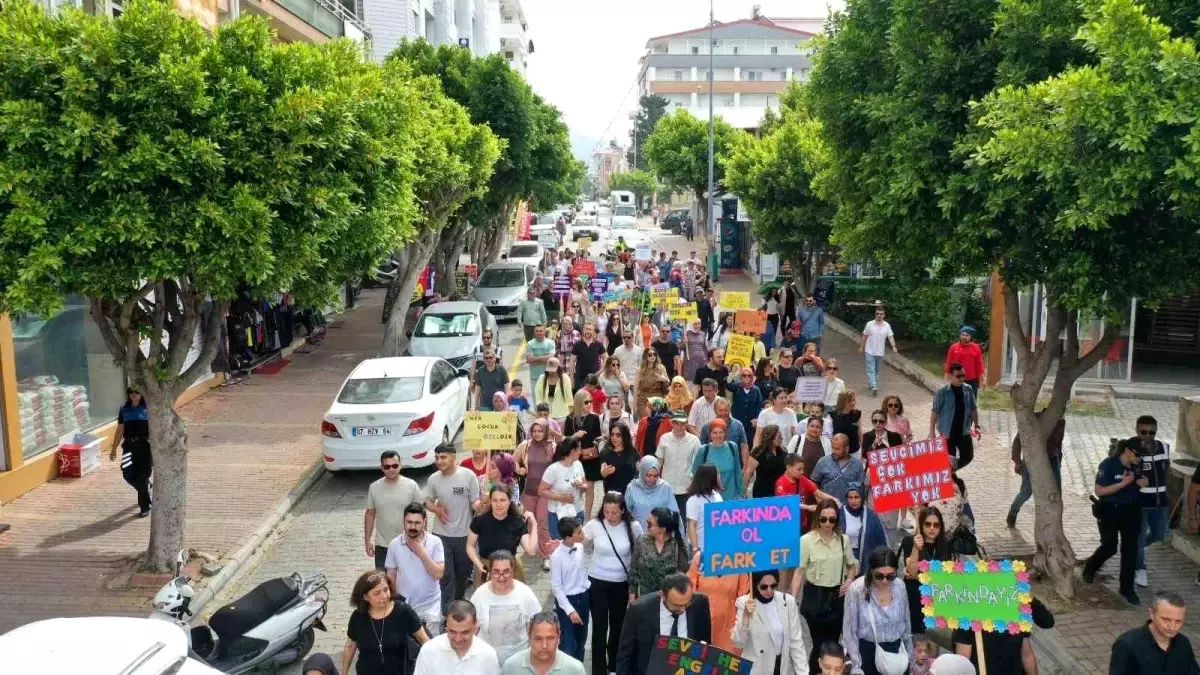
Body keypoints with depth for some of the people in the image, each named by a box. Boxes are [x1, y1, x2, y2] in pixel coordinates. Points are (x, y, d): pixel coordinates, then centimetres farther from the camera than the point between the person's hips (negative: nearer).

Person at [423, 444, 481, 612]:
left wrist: (481, 505, -32)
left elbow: (475, 501, -9)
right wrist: (436, 509, -12)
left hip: (464, 534, -1)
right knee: (446, 575, 1)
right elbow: (427, 501, 9)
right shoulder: (433, 478, -4)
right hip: (442, 534, 1)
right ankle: (447, 612, 8)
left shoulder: (468, 475, -13)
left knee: (462, 573, 17)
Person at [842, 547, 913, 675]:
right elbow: (849, 631, -11)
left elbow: (906, 623, 7)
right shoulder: (856, 589, -18)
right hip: (866, 651, -3)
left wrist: (910, 656, 13)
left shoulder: (900, 586, -7)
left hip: (895, 651, 3)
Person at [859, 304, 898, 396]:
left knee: (877, 371, 13)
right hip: (870, 351, -3)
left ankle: (870, 384, 30)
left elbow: (890, 337, -7)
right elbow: (864, 336, 3)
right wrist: (861, 347, 7)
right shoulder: (869, 324, -6)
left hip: (880, 352, 3)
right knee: (871, 369, -11)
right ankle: (874, 387, -18)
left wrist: (893, 346, -23)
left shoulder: (887, 326, -2)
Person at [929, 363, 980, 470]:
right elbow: (935, 412, -10)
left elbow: (973, 409, 10)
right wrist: (932, 432, -11)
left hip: (964, 432, 4)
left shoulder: (968, 389, 0)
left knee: (968, 456, 9)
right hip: (947, 433, -4)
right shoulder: (943, 391, -13)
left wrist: (976, 426, 5)